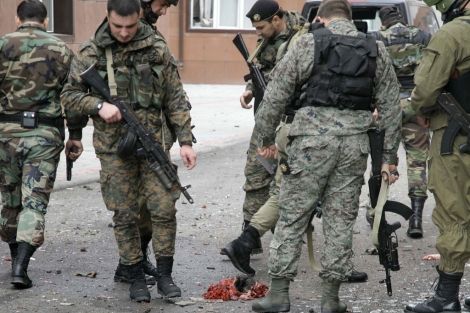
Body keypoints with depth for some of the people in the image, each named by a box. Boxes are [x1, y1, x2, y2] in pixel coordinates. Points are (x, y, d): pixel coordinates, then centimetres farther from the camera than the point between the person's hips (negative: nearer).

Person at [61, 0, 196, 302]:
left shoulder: (157, 48, 0)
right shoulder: (90, 53, -2)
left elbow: (176, 99, 3)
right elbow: (70, 96, 3)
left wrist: (186, 140, -2)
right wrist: (98, 105, -16)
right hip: (114, 147, 0)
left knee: (164, 209, -4)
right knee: (125, 215, 4)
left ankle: (165, 275, 10)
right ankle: (136, 278, 16)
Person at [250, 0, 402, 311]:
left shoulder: (308, 43, 3)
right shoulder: (377, 50, 11)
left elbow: (276, 94, 2)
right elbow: (391, 107, 10)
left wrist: (266, 137, 12)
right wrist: (388, 155, 13)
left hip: (313, 137, -3)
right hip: (355, 142, 3)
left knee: (292, 215, 4)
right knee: (341, 220, 9)